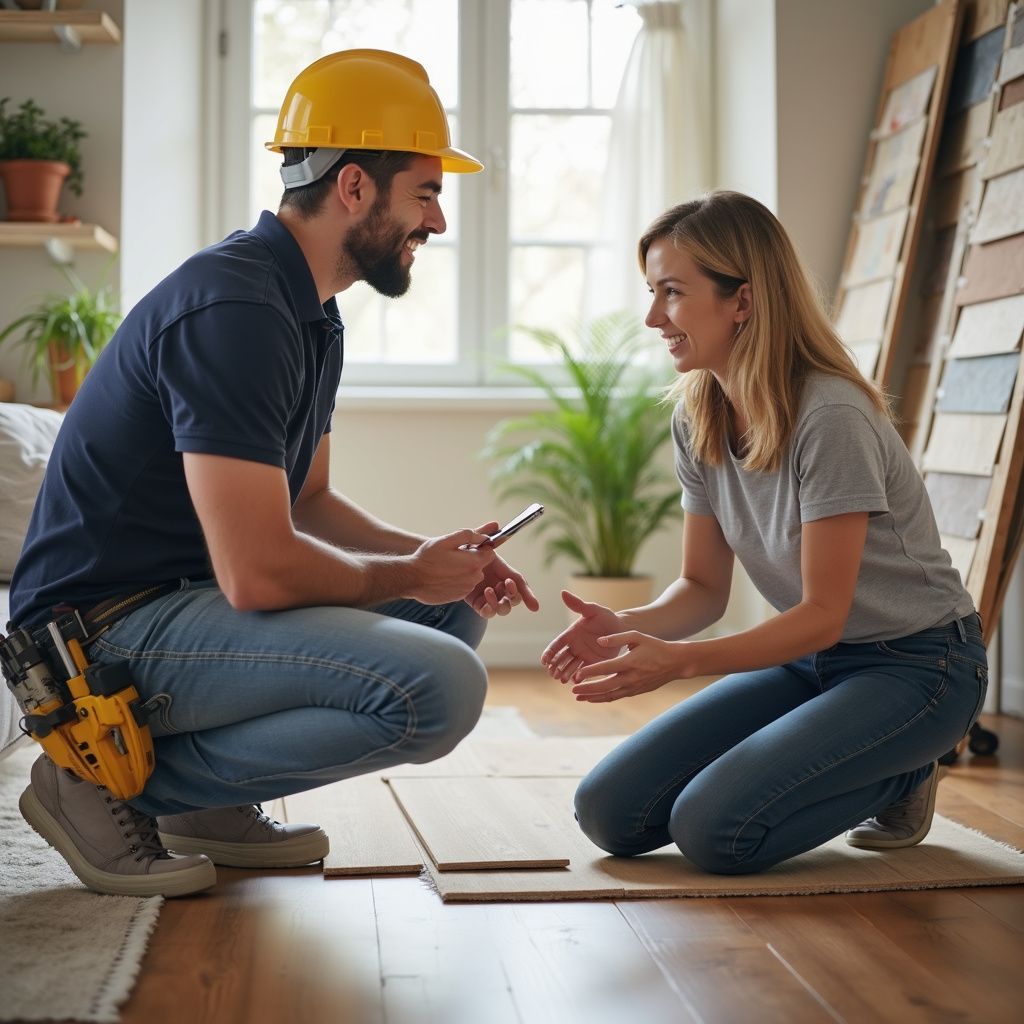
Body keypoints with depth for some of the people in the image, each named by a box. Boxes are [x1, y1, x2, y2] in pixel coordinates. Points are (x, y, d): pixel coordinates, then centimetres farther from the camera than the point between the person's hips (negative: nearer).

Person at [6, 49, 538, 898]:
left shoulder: (312, 316, 13)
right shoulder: (235, 310, -21)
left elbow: (308, 503, 22)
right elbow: (258, 571, -26)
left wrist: (438, 559, 5)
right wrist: (409, 576, -8)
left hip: (190, 600, 11)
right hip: (108, 629, -11)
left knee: (456, 608, 14)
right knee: (438, 688, -25)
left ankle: (210, 805, 9)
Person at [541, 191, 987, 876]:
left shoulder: (831, 417, -25)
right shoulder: (698, 420, -1)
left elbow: (823, 614, -23)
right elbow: (704, 587, 2)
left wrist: (679, 660, -34)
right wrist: (626, 627, -20)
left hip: (914, 663, -7)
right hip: (808, 658, 8)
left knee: (712, 829, -26)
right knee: (610, 813, -5)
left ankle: (898, 775, 3)